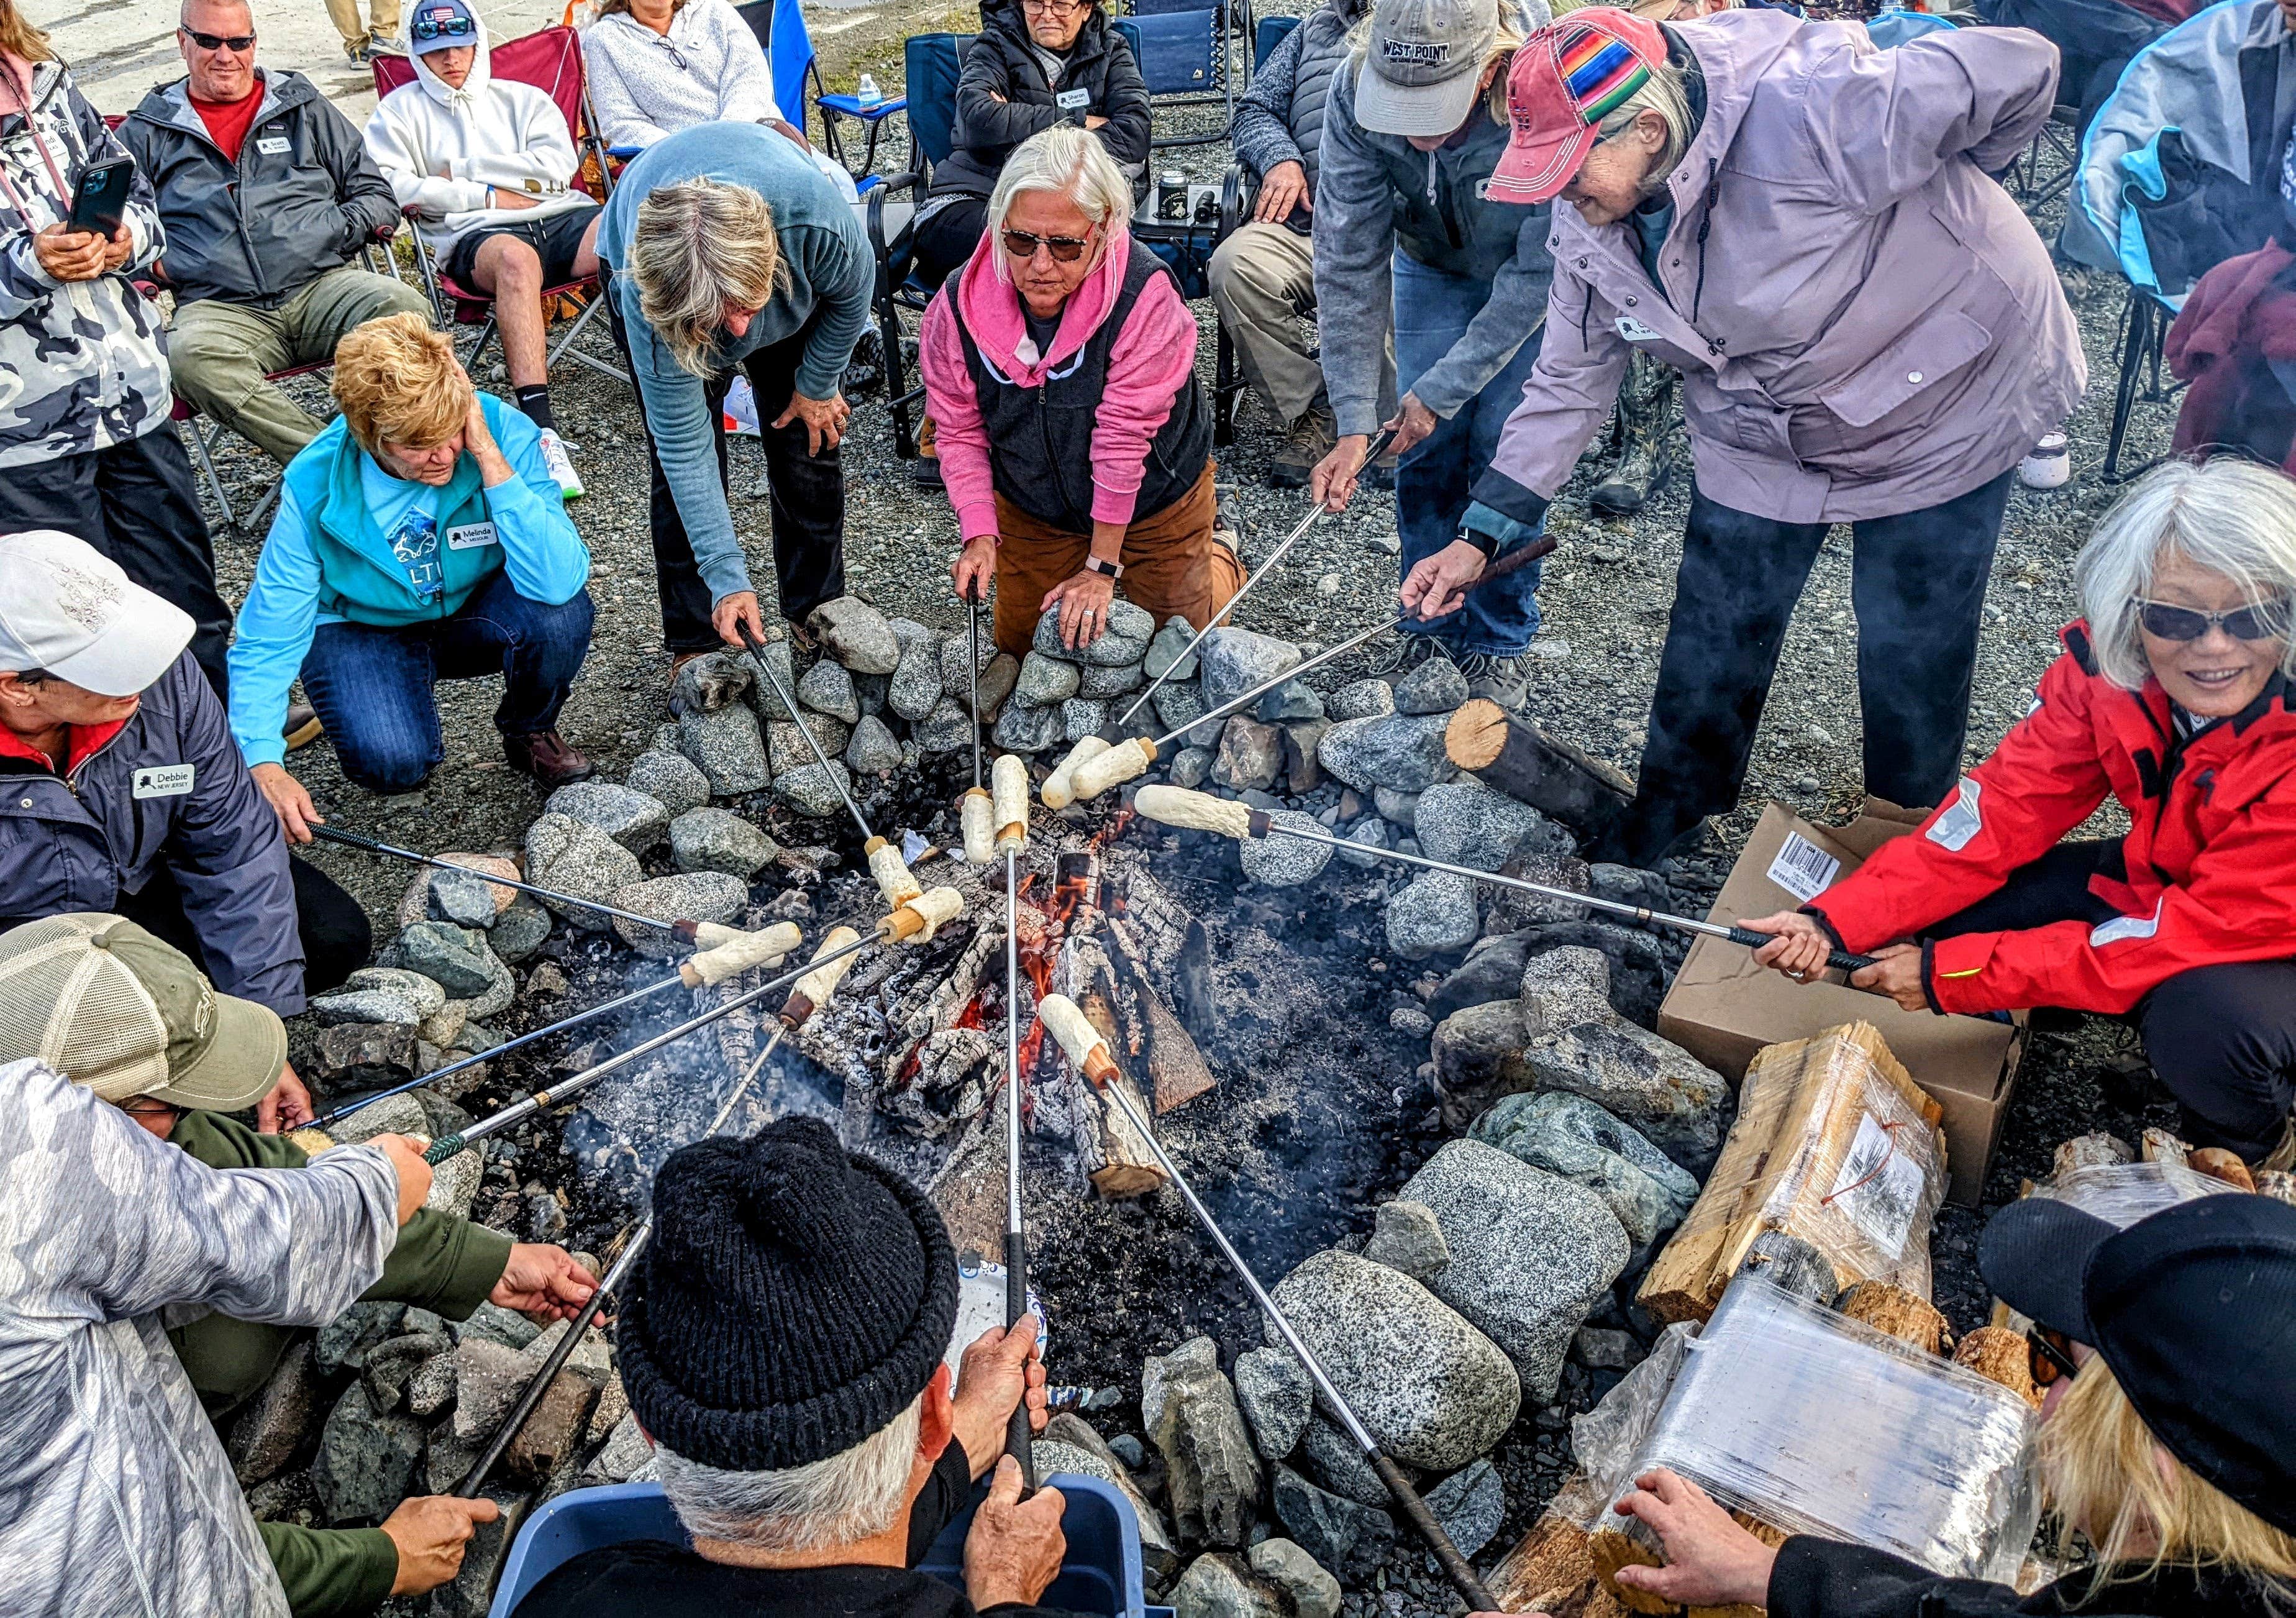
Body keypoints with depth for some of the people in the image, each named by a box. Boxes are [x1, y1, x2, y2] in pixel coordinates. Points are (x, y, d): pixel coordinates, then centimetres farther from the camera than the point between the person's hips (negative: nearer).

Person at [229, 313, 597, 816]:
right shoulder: (314, 488, -25)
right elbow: (267, 640, -19)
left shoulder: (501, 430, -27)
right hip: (362, 630, -1)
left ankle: (530, 734, 0)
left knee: (559, 613, -33)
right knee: (392, 763, -29)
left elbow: (558, 581, -39)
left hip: (476, 613, 1)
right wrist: (264, 765, -33)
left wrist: (490, 458, -41)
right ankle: (409, 706, 10)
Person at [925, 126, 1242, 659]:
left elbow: (1123, 436, -30)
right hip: (1032, 512, 3)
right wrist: (980, 536, -23)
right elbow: (960, 431, -11)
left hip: (1152, 497, -3)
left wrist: (1102, 566, -25)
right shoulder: (959, 305, -22)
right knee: (1019, 646, 18)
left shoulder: (1145, 296, -34)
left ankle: (1217, 559, 47)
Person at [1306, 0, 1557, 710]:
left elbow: (1537, 273, -29)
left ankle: (1499, 643, 11)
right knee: (1427, 451, -2)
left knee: (1503, 451, -7)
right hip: (1431, 268, 3)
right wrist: (1354, 423, -30)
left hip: (1530, 280, -2)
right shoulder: (1356, 94, -29)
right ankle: (1431, 627, 16)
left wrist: (1443, 388, -30)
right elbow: (1350, 261, -26)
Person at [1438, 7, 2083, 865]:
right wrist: (1481, 534, -11)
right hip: (1758, 431, 5)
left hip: (1942, 405, -4)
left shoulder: (1811, 109, -35)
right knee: (1711, 635, 7)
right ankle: (1662, 825, 29)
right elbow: (1569, 382, -6)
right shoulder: (1588, 218, -14)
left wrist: (1936, 194, -4)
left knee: (1912, 651, 6)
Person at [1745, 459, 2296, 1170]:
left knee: (2205, 1018, -35)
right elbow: (2010, 805, -17)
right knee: (1944, 917, -13)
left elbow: (2214, 927, -32)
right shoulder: (2108, 660, -19)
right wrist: (1836, 920, -30)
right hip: (2160, 883, 5)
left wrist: (1953, 974, -31)